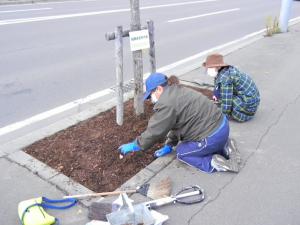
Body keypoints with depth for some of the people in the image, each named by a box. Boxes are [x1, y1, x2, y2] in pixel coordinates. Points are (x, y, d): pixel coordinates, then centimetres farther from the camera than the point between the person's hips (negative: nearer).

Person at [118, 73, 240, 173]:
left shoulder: (166, 103, -19)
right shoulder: (177, 92, 13)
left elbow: (154, 131, -14)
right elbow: (176, 122, 18)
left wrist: (133, 146, 0)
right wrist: (169, 145, 20)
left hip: (213, 136, -9)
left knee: (181, 152, 11)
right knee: (185, 144, 29)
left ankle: (215, 163, -3)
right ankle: (224, 147, 17)